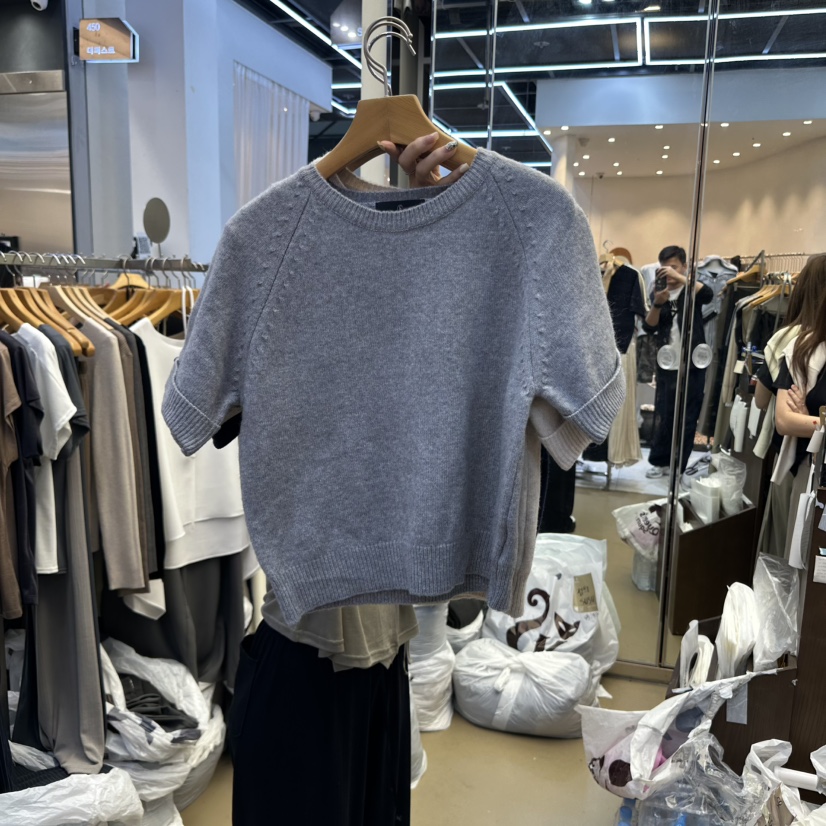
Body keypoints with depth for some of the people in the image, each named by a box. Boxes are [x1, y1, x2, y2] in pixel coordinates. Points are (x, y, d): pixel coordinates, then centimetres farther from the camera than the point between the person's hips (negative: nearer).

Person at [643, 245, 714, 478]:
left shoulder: (691, 290, 3)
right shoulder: (658, 291, 9)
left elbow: (708, 294, -22)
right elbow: (649, 327, -1)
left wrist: (680, 277, -28)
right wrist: (657, 303, -17)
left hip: (692, 364, -2)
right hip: (666, 365, 3)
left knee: (687, 419, 2)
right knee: (662, 415, 7)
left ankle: (678, 467, 10)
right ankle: (659, 460, 19)